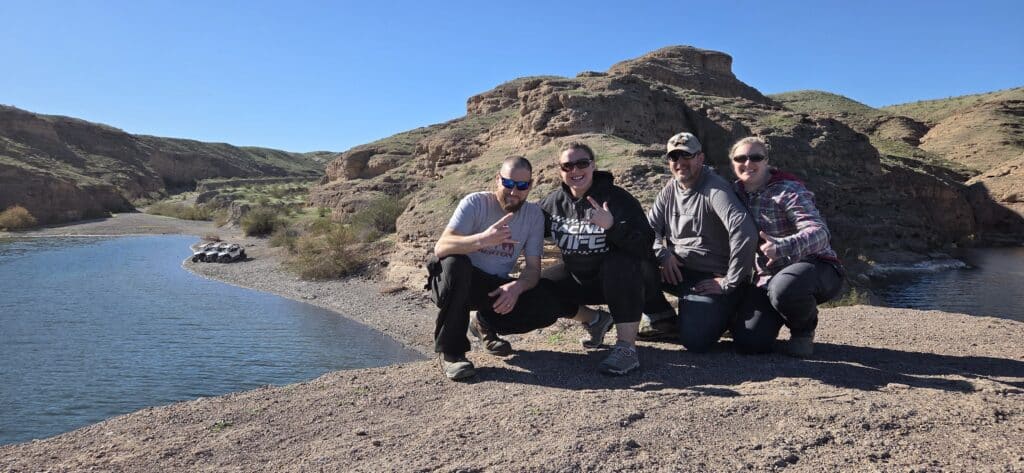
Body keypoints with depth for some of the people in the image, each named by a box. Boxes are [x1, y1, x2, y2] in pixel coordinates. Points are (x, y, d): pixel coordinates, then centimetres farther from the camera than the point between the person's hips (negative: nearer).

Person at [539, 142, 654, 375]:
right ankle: (596, 320, 17)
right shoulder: (553, 202, -4)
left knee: (622, 262, -36)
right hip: (577, 278, 6)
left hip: (618, 279, -6)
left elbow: (645, 246, -30)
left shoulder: (617, 198, -20)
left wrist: (612, 225, -45)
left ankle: (627, 348, -30)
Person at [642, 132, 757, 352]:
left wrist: (730, 282, -23)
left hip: (710, 278, -6)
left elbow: (745, 233, -28)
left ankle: (725, 311, 11)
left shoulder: (715, 189, -15)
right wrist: (662, 253, -14)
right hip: (675, 270, 6)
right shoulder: (670, 189, 7)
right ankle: (663, 318, 5)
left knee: (695, 340, -23)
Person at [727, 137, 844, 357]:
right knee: (749, 341, -13)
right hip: (768, 277, 5)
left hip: (815, 267, -5)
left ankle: (804, 331, -5)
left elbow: (819, 233, -29)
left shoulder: (787, 190, -16)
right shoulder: (737, 194, 4)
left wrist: (782, 247, -47)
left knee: (783, 289, -41)